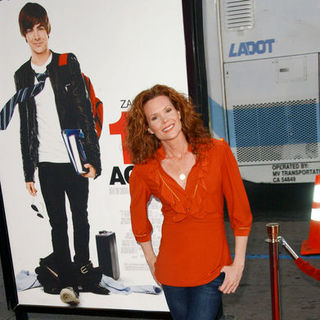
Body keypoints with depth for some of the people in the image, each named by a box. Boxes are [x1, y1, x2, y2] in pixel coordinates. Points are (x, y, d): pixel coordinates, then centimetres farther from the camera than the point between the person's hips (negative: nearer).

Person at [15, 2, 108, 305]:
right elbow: (25, 127, 9)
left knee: (81, 218, 11)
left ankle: (83, 273, 29)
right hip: (46, 163, 2)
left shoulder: (68, 64, 0)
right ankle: (67, 282, 20)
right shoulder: (21, 75, 8)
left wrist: (93, 157, -8)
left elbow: (85, 112, -3)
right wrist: (28, 171, 8)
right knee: (58, 223, 8)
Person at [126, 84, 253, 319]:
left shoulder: (217, 152, -8)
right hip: (171, 270, 2)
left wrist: (238, 264, -4)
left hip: (213, 269, -2)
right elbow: (139, 218, 12)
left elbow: (241, 212, -4)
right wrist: (151, 260, 14)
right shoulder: (144, 169, -5)